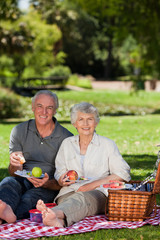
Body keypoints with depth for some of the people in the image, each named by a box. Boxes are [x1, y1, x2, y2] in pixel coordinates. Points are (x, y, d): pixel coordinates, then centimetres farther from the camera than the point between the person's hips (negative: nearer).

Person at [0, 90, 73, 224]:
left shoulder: (66, 138, 0)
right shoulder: (19, 131, 7)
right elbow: (14, 174, 3)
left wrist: (47, 183, -25)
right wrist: (14, 164, -23)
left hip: (50, 187, -1)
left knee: (29, 197, -36)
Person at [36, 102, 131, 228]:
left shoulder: (107, 144, 13)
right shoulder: (67, 143, 22)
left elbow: (123, 173, 3)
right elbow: (59, 175, 19)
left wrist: (92, 184, -8)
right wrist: (63, 181, -8)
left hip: (98, 193, -3)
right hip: (70, 191, 3)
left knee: (82, 198, -40)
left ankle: (56, 212, -73)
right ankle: (59, 220, -73)